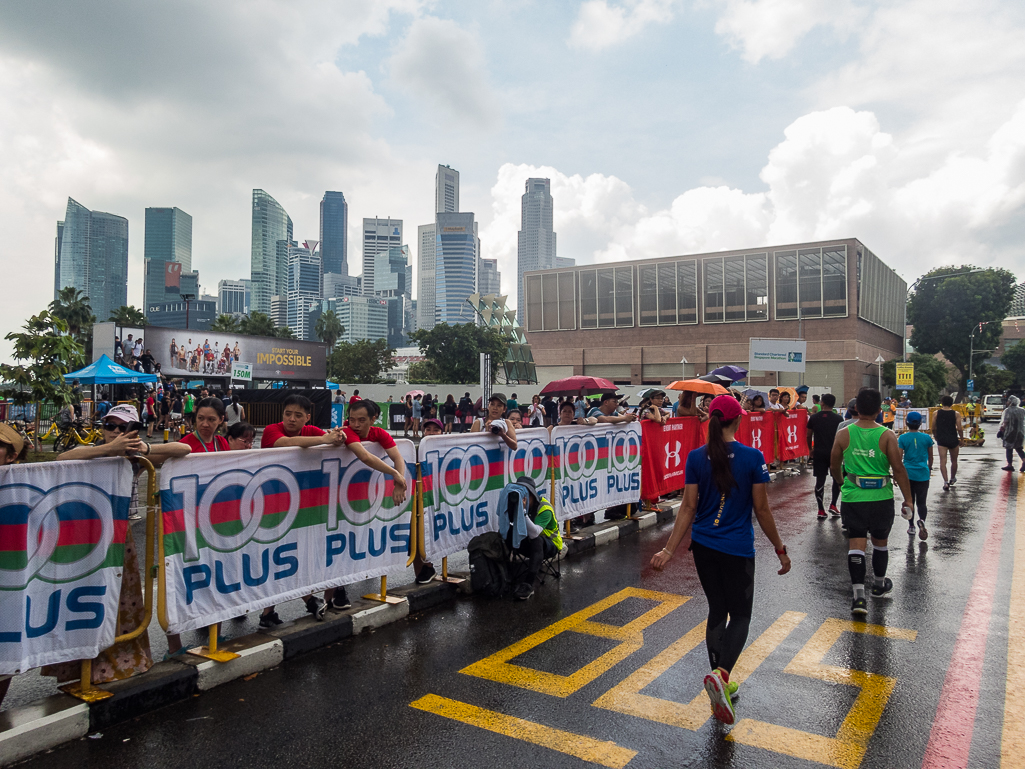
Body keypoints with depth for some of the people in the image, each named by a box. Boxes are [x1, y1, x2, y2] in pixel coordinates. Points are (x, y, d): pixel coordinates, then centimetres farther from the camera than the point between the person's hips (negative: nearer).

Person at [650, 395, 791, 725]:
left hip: (703, 546, 3)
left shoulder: (696, 457, -4)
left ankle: (721, 684, 24)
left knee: (717, 611, 18)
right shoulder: (753, 457, -10)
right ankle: (720, 674, -14)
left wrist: (669, 550, -3)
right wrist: (780, 549, 6)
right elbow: (762, 509, -6)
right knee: (740, 614, 10)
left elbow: (689, 507, -6)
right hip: (737, 549, -3)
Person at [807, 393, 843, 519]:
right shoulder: (838, 418, -2)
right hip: (834, 452, -1)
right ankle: (833, 505, 10)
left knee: (820, 480, 3)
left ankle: (821, 510, 2)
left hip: (819, 452, 1)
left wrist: (810, 449, 19)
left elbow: (808, 435, 4)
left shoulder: (814, 418, 0)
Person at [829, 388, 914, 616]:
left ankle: (858, 596, -8)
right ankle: (879, 584, 40)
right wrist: (907, 499, 0)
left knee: (856, 544, 1)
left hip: (852, 497, 0)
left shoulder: (843, 434, -4)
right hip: (881, 497, 0)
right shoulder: (887, 436, -8)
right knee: (880, 542, 19)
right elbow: (899, 470, -8)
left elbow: (834, 467, 6)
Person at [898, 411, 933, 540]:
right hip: (923, 474, 1)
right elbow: (930, 457, 10)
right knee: (921, 502, 5)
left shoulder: (902, 438, -6)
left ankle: (911, 526, 19)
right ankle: (922, 520, -23)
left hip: (908, 474, -1)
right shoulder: (927, 437, 0)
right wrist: (929, 468, 28)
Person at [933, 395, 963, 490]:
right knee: (954, 461, 20)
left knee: (943, 461, -5)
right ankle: (952, 479, 37)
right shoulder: (956, 414, -3)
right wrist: (961, 439, 6)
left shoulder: (937, 413, -1)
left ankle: (946, 482, -19)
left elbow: (934, 428, 3)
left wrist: (936, 437, 19)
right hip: (953, 440, 1)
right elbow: (959, 429, -7)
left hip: (941, 440, -1)